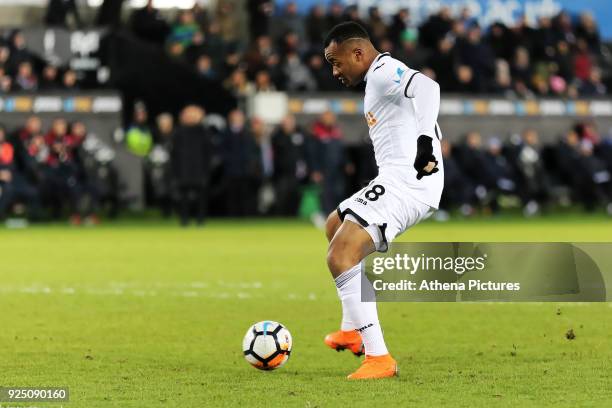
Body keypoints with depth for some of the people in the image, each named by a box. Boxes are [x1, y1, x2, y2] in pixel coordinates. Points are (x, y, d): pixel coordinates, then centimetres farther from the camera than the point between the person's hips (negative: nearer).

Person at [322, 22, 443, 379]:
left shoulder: (383, 73, -10)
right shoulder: (380, 78, 22)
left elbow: (428, 87, -30)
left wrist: (425, 141, -36)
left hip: (406, 183, -11)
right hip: (396, 181, 11)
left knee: (340, 257, -21)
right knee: (335, 228, 31)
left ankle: (379, 358, -23)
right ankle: (352, 332, 36)